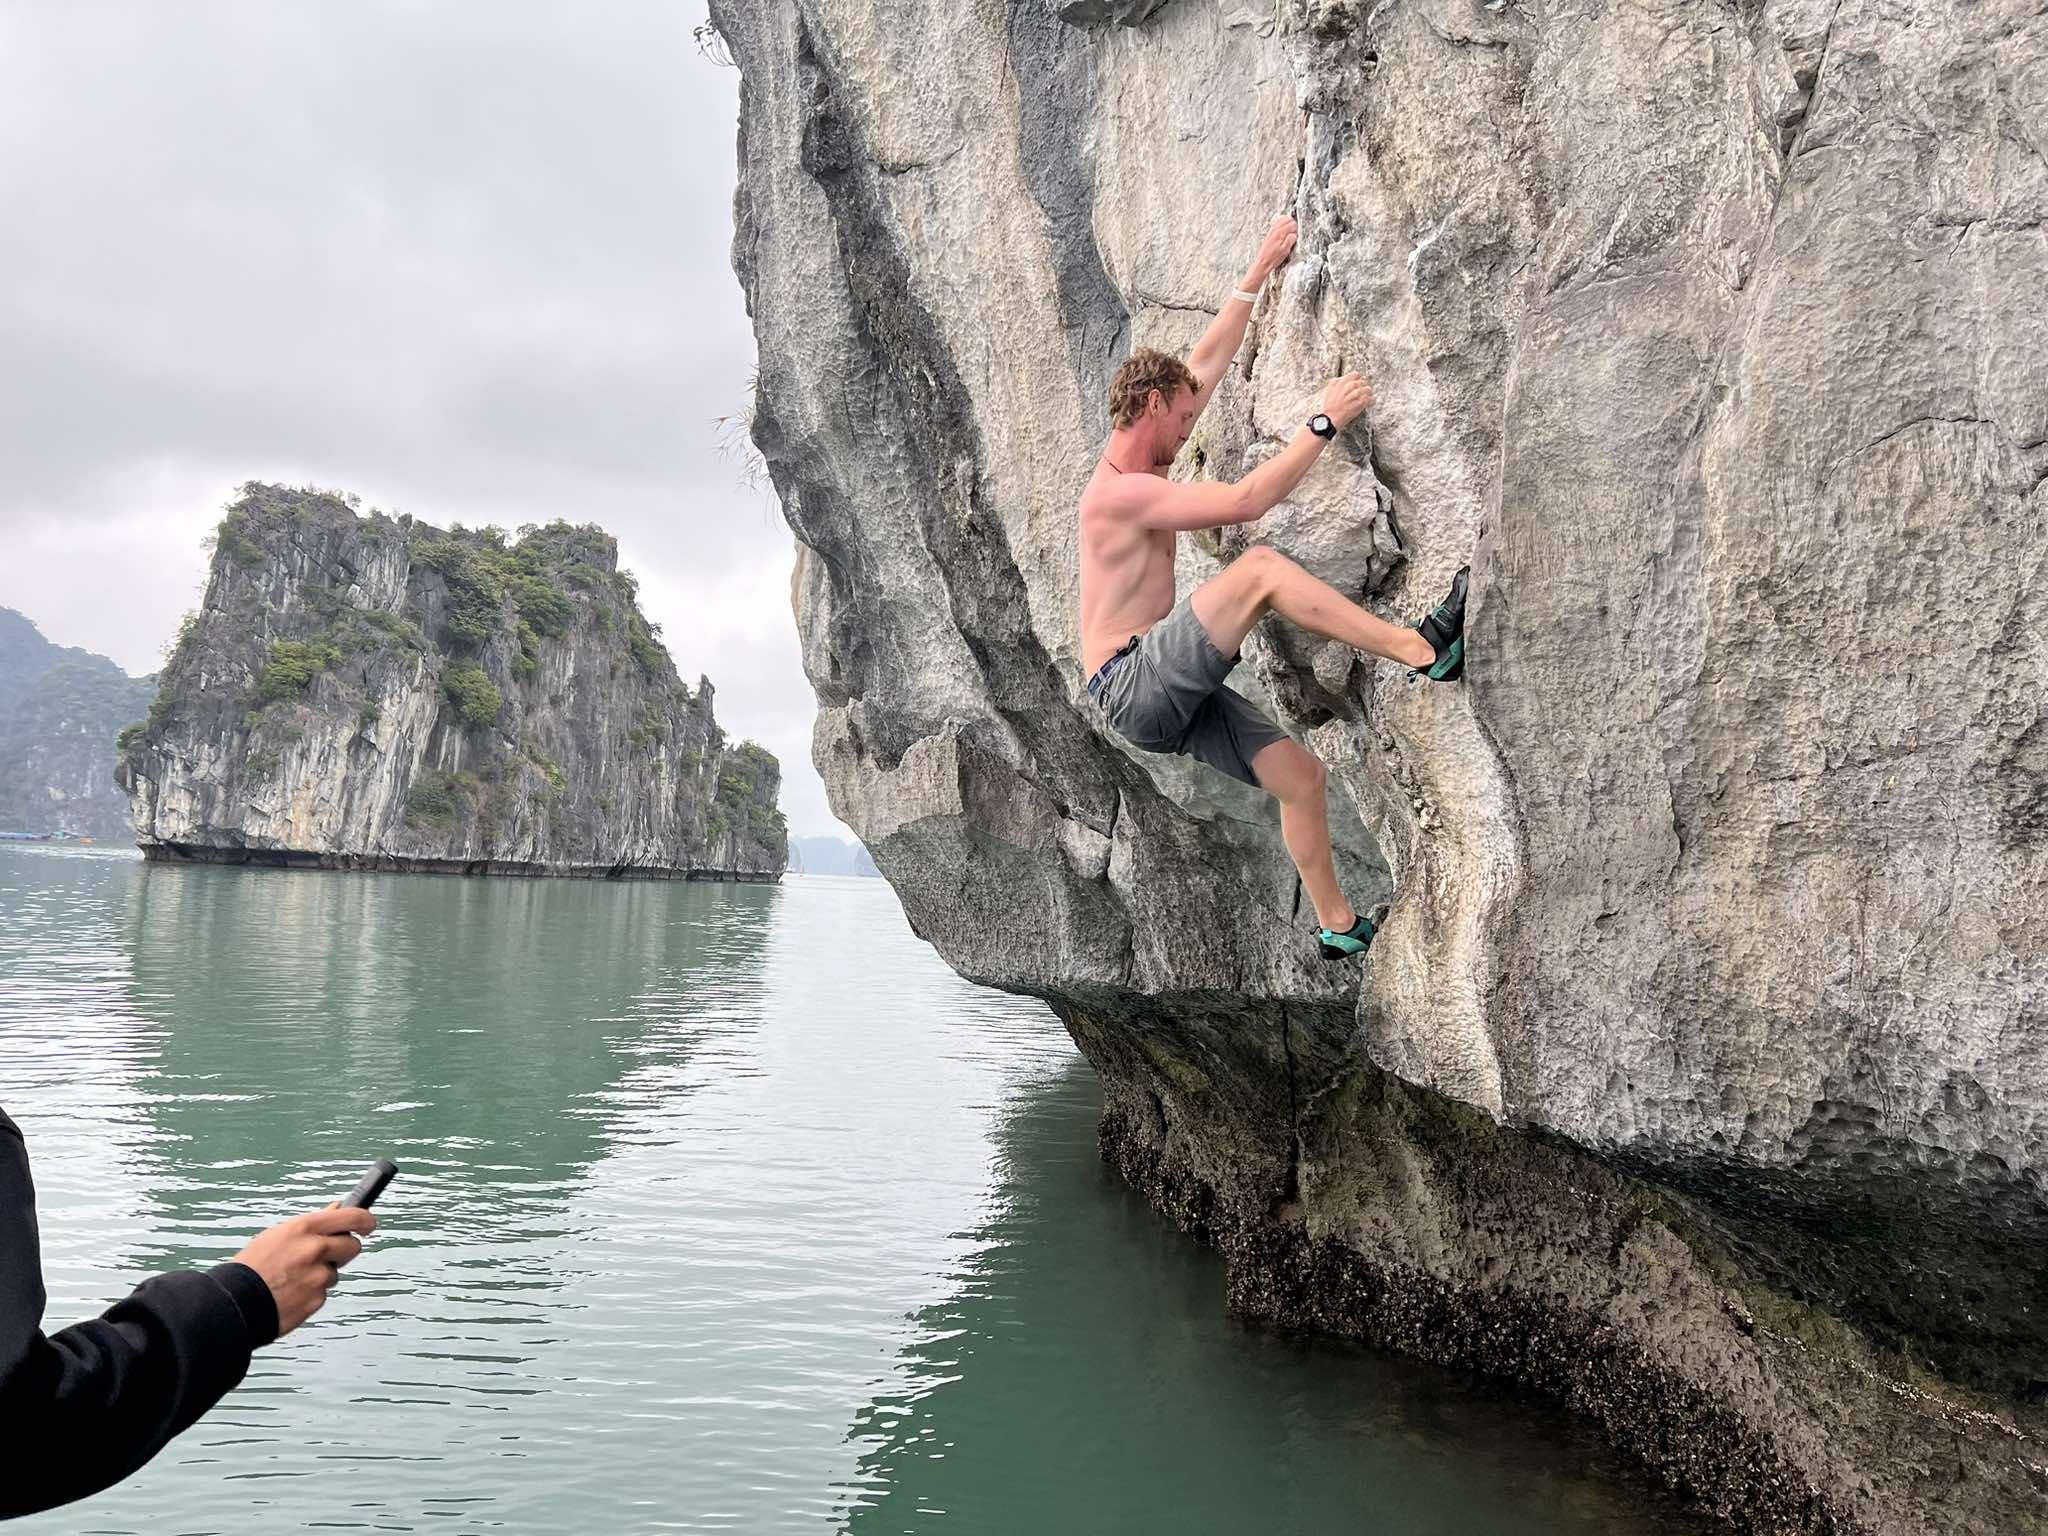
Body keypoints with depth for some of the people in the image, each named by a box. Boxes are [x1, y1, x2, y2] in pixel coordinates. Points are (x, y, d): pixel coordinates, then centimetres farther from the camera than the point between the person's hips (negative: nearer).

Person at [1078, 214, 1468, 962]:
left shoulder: (1134, 468, 16)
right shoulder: (1120, 491, -14)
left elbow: (1207, 364, 22)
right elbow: (1248, 500, -23)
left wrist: (1260, 271, 23)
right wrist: (1324, 423, -16)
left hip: (1167, 698, 10)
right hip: (1132, 687, -10)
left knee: (1300, 775, 2)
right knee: (1259, 566, -26)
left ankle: (1337, 926, 11)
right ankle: (1424, 650, -28)